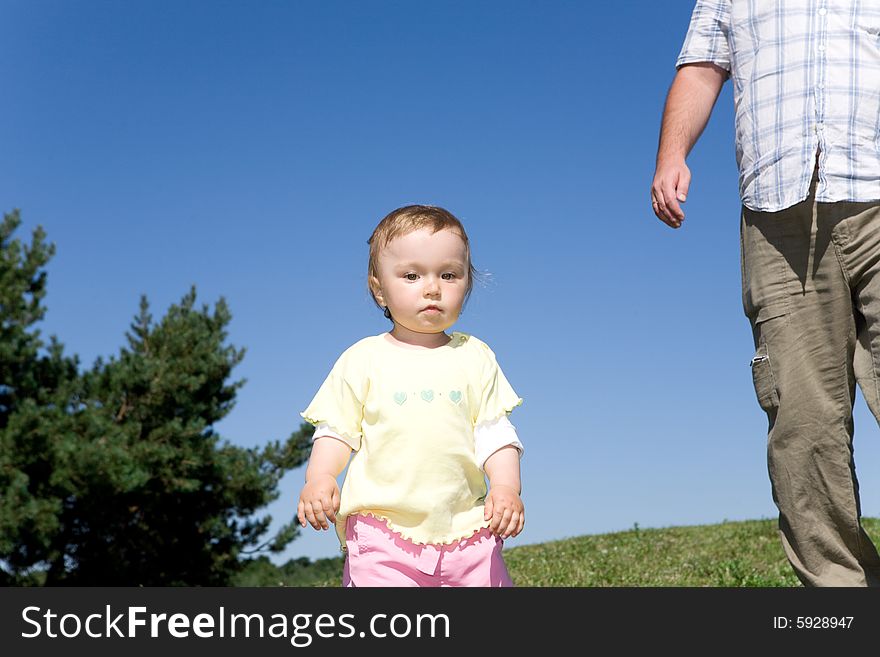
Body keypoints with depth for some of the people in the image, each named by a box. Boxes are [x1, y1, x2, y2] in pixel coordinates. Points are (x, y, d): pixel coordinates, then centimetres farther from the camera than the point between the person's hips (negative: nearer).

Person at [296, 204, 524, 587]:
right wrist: (319, 479, -13)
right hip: (381, 529, -2)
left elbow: (494, 432, 7)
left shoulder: (474, 357, 9)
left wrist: (506, 488, -7)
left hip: (464, 524, 2)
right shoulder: (363, 359, 4)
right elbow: (336, 429, 4)